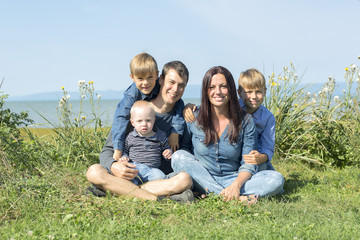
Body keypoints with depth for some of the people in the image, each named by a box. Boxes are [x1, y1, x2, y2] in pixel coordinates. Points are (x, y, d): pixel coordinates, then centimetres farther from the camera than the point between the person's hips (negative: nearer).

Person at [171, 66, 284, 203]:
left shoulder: (245, 121, -4)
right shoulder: (194, 119, -3)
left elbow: (248, 164, -4)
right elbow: (184, 150, 5)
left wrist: (237, 184, -26)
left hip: (232, 179, 0)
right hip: (202, 179, 0)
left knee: (276, 179, -21)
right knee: (179, 156, -28)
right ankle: (237, 198, -33)